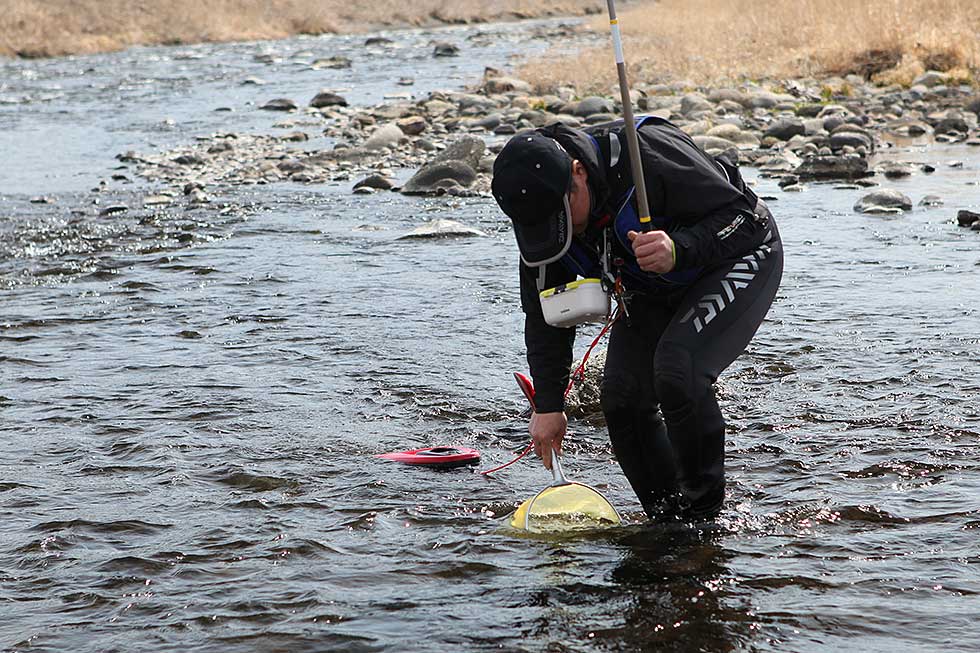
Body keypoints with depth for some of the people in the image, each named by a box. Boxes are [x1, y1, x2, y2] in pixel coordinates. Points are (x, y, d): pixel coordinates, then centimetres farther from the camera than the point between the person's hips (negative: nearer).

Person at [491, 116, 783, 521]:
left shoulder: (652, 156, -37)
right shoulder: (540, 207, -16)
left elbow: (741, 217, -31)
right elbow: (545, 309, -5)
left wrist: (679, 251, -49)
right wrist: (547, 404, -7)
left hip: (738, 259, -7)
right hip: (655, 290, 7)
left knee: (677, 373, -28)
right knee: (622, 397, -8)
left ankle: (704, 511, -13)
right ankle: (667, 519, 7)